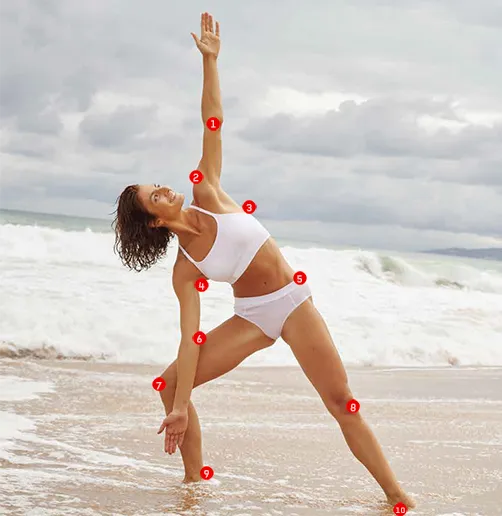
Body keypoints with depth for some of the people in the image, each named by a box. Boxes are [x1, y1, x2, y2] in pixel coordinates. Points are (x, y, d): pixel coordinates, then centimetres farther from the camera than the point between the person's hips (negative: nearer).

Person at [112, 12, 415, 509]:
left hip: (294, 303, -1)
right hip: (251, 317, 1)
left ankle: (396, 494, -9)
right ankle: (194, 481, 5)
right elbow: (191, 337, -10)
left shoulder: (207, 197, -3)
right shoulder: (184, 270, -6)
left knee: (341, 402, -10)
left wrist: (209, 60, -13)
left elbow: (212, 126, -6)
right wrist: (179, 408, -18)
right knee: (170, 382, -7)